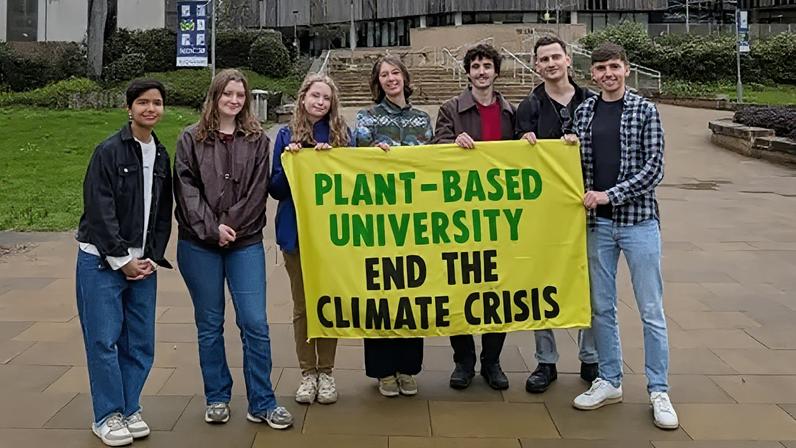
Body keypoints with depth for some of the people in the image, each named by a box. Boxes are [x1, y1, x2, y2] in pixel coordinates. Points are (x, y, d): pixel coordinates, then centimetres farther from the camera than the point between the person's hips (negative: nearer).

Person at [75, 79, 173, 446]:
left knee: (140, 341, 7)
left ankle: (130, 408, 20)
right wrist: (121, 259, -11)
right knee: (104, 339, -2)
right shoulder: (109, 151, -8)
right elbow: (100, 211, -12)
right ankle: (108, 415, 10)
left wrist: (153, 257, 2)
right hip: (102, 262, -5)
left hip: (142, 262, 5)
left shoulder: (161, 155, 10)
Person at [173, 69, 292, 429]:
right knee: (209, 325, 8)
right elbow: (186, 188, -3)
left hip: (245, 242, 0)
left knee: (255, 324, -3)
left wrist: (233, 226, -11)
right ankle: (217, 398, 21)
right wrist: (211, 228, -13)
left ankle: (262, 404, 6)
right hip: (199, 245, 0)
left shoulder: (257, 140, 8)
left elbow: (257, 192, 0)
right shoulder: (191, 139, 6)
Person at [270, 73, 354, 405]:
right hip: (297, 230, 0)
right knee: (302, 305, 7)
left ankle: (326, 372, 20)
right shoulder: (286, 136, 3)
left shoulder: (341, 134, 3)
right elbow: (276, 190, 3)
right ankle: (307, 372, 19)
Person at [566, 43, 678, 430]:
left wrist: (609, 195, -14)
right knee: (601, 307, 10)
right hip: (598, 223, 4)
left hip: (638, 221, -4)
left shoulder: (645, 111, -3)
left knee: (651, 311, 2)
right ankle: (609, 380, 24)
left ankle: (659, 391, 12)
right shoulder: (584, 111, 8)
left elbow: (653, 168, -9)